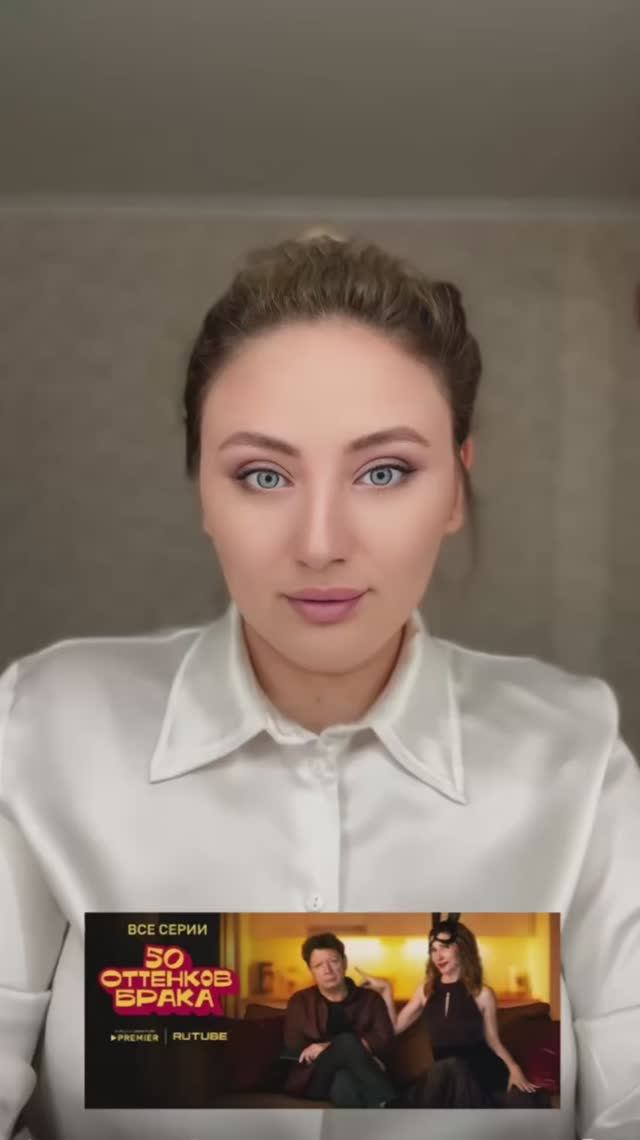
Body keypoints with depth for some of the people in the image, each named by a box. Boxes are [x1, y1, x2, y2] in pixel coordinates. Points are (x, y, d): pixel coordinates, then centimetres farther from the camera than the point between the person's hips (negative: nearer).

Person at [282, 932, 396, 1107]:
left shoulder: (370, 999, 15)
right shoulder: (300, 1002, 14)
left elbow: (384, 1038, -2)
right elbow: (295, 1048, -1)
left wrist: (328, 1048, -15)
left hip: (357, 1077, 1)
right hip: (312, 1079, -1)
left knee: (343, 1082, -37)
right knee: (346, 1041, -31)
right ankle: (386, 1104, -39)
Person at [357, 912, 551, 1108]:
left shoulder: (482, 993, 1)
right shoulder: (426, 989, 10)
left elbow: (493, 1041, 6)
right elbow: (395, 1027, 13)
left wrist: (513, 1067, -11)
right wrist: (386, 990, 6)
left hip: (480, 1070, -1)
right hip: (444, 1074, 1)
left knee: (525, 1103, -31)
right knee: (451, 1068, -37)